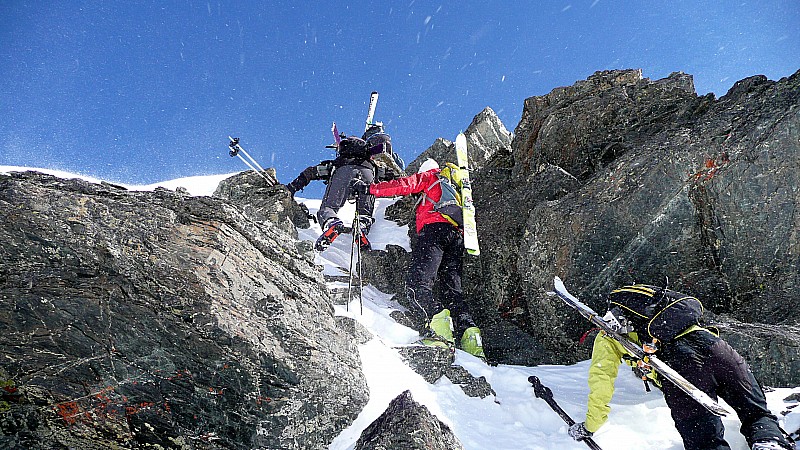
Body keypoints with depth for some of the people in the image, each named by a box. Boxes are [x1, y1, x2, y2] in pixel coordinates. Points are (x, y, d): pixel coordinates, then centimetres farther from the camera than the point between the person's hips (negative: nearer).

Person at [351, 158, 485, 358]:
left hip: (434, 229, -7)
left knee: (417, 283, -18)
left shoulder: (430, 176, 19)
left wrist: (369, 189, 14)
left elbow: (404, 185, 9)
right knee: (452, 290, 3)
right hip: (458, 235, 7)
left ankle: (437, 319, -42)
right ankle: (469, 333, -15)